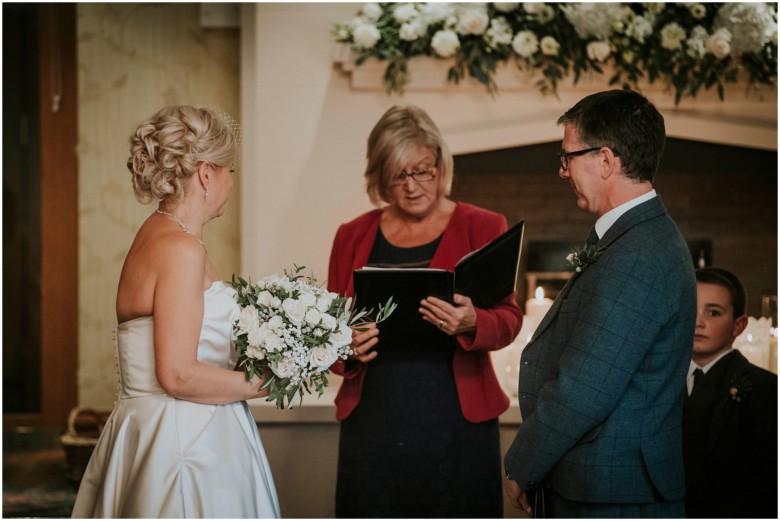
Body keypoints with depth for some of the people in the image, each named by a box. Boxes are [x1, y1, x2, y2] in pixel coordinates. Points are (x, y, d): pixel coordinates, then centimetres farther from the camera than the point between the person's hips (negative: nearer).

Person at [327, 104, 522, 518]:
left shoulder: (481, 228, 5)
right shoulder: (352, 237, 11)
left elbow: (508, 319, -1)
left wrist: (470, 324, -23)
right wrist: (346, 351, -10)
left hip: (456, 418, -2)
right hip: (373, 419, 2)